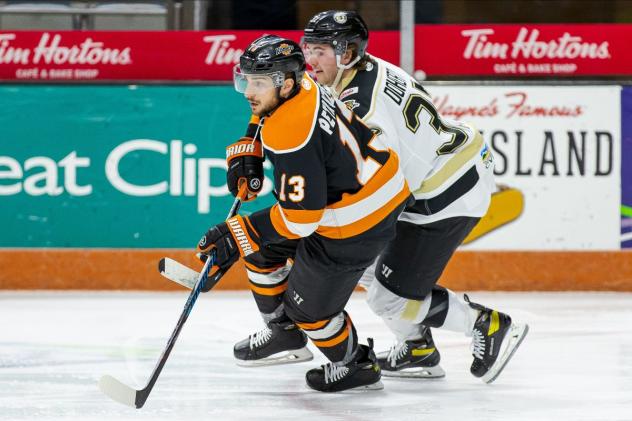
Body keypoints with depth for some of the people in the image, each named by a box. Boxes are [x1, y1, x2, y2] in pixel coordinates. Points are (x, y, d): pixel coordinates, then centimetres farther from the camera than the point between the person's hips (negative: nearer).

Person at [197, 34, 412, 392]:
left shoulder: (291, 136, -33)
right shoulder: (297, 85, -6)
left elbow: (301, 217, -30)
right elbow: (265, 111, 22)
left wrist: (238, 234, -23)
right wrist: (248, 151, 8)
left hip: (358, 222, -10)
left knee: (308, 305, 3)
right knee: (259, 249, 17)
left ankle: (356, 366, 28)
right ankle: (285, 335, 34)